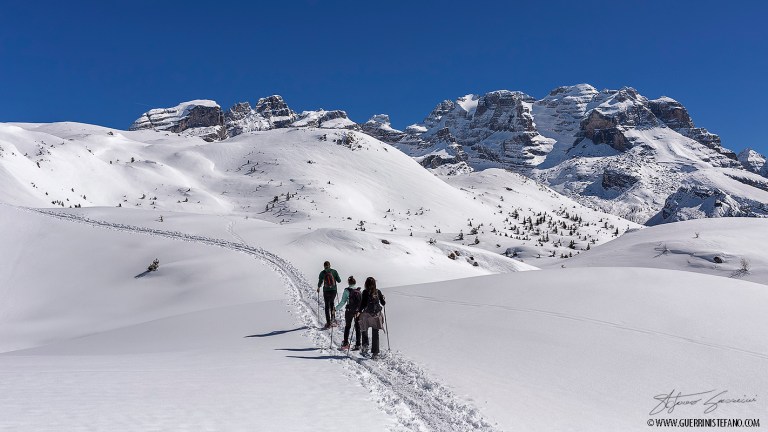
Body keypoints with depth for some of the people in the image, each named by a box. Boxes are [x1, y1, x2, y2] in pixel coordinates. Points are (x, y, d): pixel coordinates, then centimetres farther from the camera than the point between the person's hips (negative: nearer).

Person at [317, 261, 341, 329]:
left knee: (327, 306, 8)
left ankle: (328, 323, 5)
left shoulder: (322, 273, -7)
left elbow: (320, 282, -6)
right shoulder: (334, 271, -3)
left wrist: (318, 287, 15)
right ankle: (333, 319, 21)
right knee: (332, 303, 25)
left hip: (326, 291, -2)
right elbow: (339, 280, 0)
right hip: (333, 290, 2)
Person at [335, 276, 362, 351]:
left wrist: (336, 308, -4)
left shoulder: (347, 290, -10)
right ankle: (357, 345, 8)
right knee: (357, 328, 9)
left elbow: (343, 302, -12)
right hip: (358, 311, 2)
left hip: (349, 311, -2)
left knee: (347, 327, 12)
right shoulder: (359, 290, -1)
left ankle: (345, 344, 13)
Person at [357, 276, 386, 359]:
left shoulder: (365, 292, -9)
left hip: (367, 315, -2)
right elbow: (383, 303, 5)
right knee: (375, 334, 7)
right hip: (376, 315, 2)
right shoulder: (378, 292, 0)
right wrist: (384, 299, 27)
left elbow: (363, 304, -12)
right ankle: (375, 354, 6)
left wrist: (358, 311, 3)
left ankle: (365, 345, -1)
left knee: (364, 330, 21)